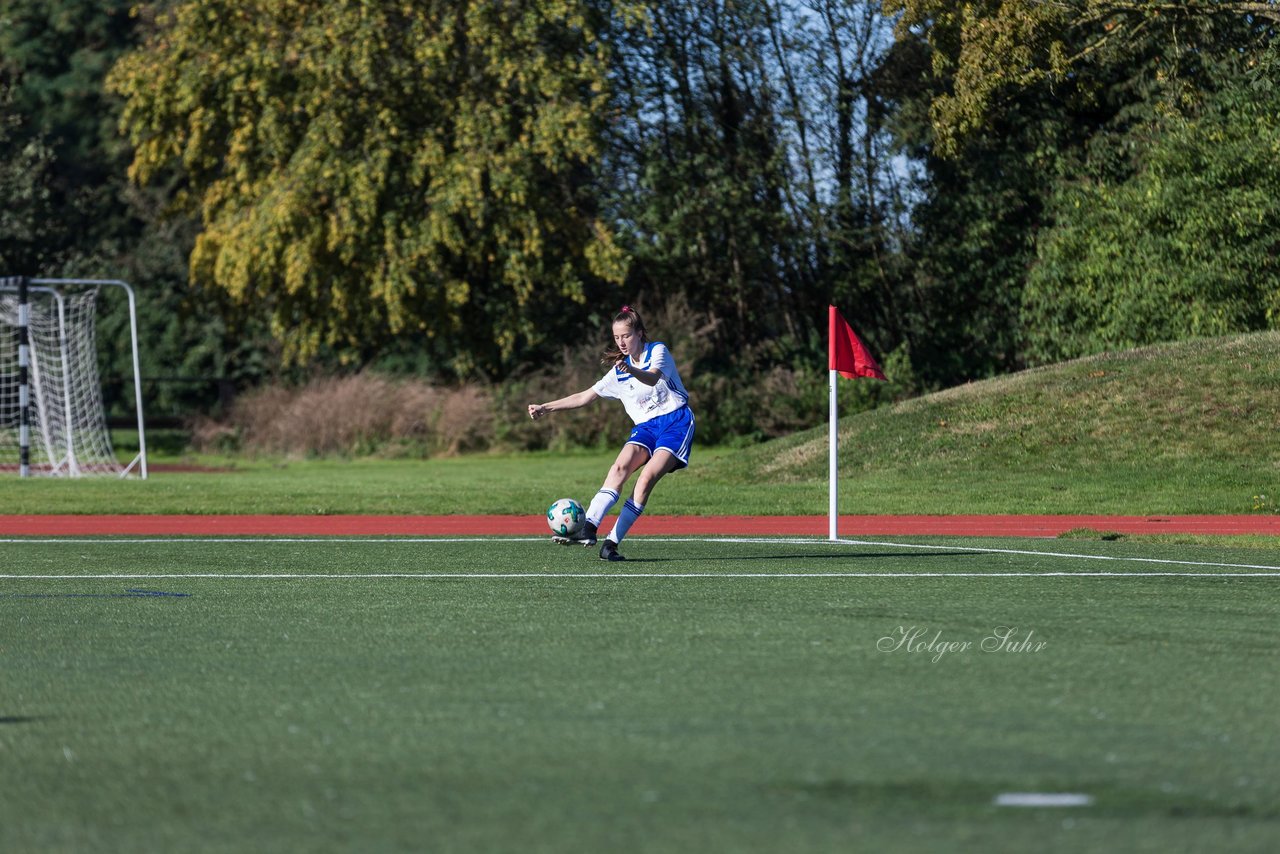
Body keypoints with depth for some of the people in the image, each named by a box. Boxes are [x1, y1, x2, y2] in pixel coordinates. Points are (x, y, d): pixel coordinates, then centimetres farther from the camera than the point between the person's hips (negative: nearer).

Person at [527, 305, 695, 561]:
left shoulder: (657, 351, -2)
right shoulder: (619, 372, 16)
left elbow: (653, 378, -24)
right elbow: (585, 396, 18)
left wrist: (632, 371, -46)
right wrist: (545, 408, 11)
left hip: (676, 421, -5)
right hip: (645, 427, 5)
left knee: (648, 476, -24)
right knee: (620, 467, -23)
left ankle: (612, 543, -26)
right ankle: (588, 528, -38)